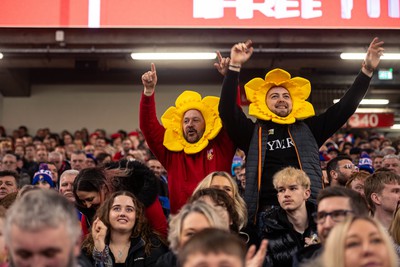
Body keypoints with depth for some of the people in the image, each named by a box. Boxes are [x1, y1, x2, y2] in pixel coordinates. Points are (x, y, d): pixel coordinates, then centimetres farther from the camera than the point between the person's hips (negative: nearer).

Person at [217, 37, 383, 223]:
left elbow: (345, 107, 15)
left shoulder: (308, 129, 16)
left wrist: (367, 71, 8)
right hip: (268, 210, -1)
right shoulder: (254, 132, 11)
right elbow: (227, 110, -3)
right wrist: (234, 67, -10)